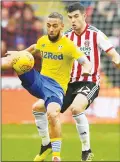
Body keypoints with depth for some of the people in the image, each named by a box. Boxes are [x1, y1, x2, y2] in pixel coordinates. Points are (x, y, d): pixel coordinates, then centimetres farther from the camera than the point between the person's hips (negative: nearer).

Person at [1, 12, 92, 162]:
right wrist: (19, 54, 17)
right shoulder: (42, 41, 8)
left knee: (52, 113, -33)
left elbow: (85, 62, -18)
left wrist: (86, 69, -41)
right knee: (14, 58, -9)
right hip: (39, 81, 5)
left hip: (56, 86, -5)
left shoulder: (68, 45, -9)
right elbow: (33, 49, 33)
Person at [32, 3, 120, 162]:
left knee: (76, 108, -36)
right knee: (38, 107, 3)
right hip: (70, 83, 6)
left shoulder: (96, 34, -8)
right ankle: (47, 144, 23)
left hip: (90, 82, -6)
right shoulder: (67, 36, 6)